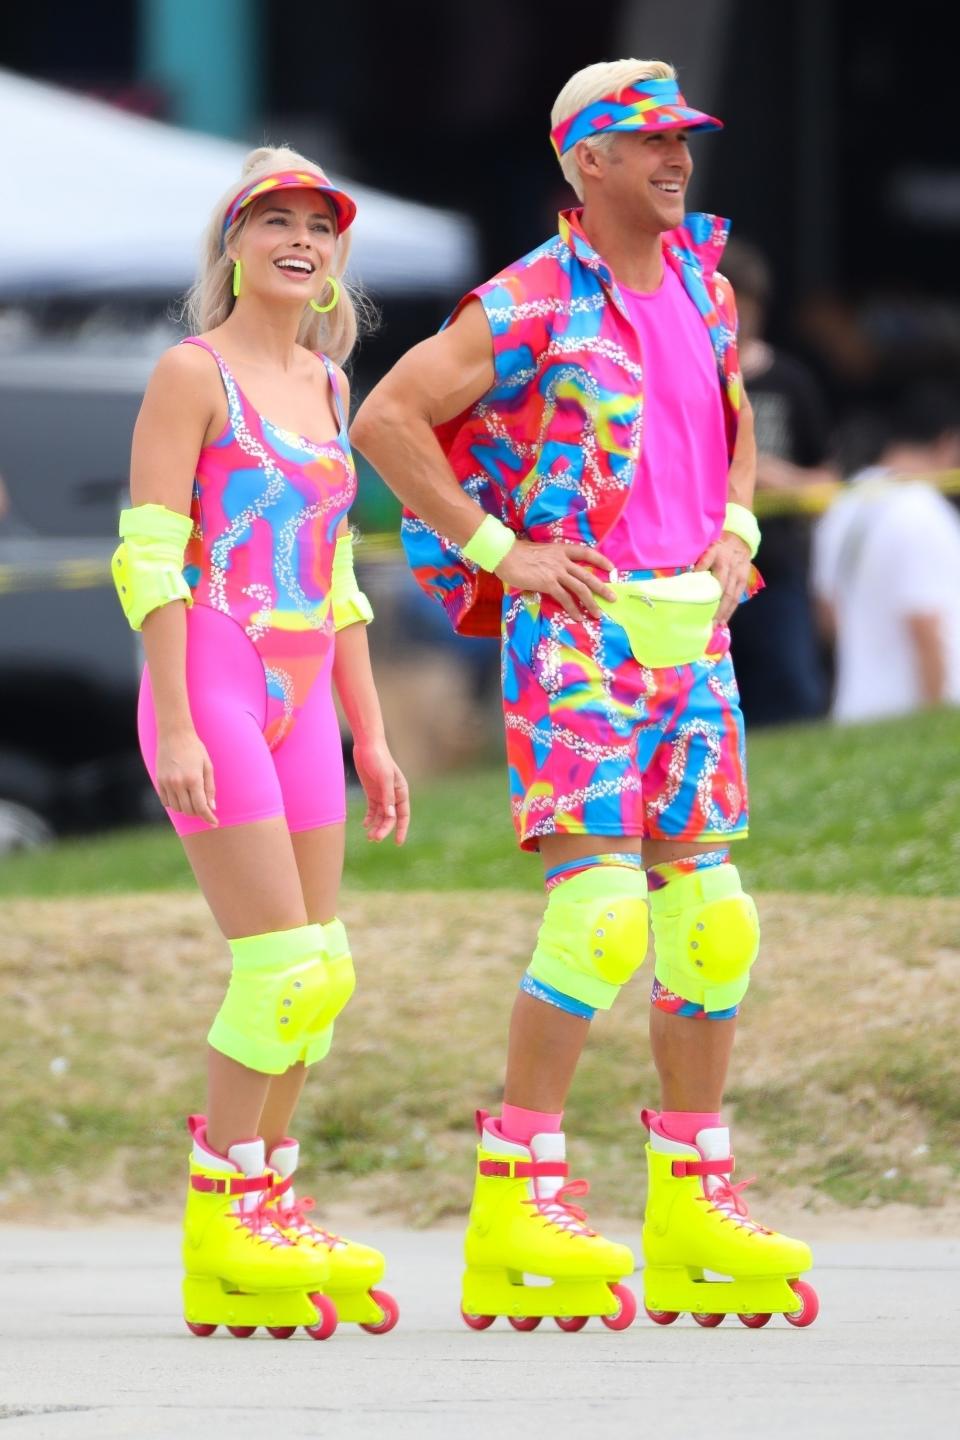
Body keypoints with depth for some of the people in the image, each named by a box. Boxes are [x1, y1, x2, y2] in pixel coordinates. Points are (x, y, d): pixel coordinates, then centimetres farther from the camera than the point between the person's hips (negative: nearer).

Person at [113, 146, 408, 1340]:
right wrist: (175, 727, -18)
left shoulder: (323, 387, 16)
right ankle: (220, 1225, -4)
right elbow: (147, 557, -11)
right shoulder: (193, 373, -5)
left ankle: (267, 1220, 11)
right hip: (211, 690, -7)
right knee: (287, 966, -12)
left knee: (313, 977, 4)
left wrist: (371, 739, 16)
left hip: (300, 700, 7)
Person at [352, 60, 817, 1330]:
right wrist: (502, 551, -14)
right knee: (601, 912, -16)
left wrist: (736, 534, 12)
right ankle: (516, 1207, -13)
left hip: (691, 639, 7)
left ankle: (693, 1216, 10)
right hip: (577, 638, -7)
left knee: (707, 915, 4)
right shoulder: (533, 303, -9)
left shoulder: (700, 283, 13)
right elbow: (385, 421, -13)